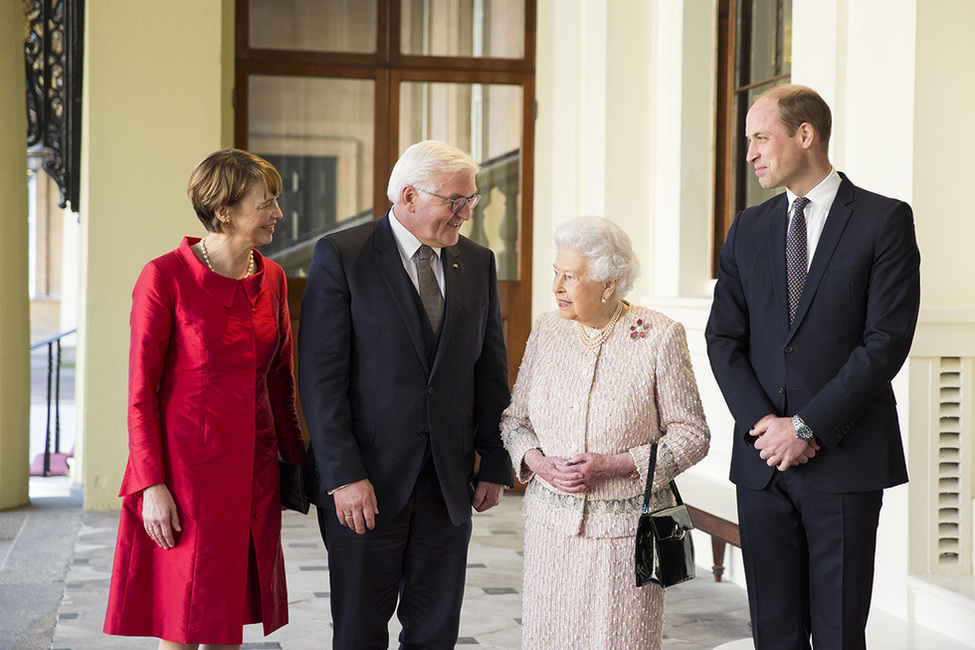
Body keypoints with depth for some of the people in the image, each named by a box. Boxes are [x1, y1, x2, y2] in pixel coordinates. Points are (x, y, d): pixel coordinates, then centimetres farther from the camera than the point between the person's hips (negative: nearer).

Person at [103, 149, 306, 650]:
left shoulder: (272, 279, 8)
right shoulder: (165, 278, -11)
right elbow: (141, 392, -10)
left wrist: (298, 462, 15)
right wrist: (152, 486, -15)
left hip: (252, 473, 6)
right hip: (187, 471, -6)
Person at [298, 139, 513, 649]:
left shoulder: (478, 263, 8)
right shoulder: (340, 256, -7)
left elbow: (490, 371, 12)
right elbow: (321, 377, -12)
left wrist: (495, 465, 7)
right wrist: (344, 475, -17)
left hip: (449, 486, 4)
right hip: (367, 483, -4)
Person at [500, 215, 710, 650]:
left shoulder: (659, 337, -8)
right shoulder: (547, 330, 4)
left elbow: (691, 433, -5)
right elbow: (515, 418, 12)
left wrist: (617, 464, -16)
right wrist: (537, 461, -9)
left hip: (626, 527, -3)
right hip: (551, 521, 3)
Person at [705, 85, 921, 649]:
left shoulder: (885, 220, -3)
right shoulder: (748, 230, 12)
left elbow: (886, 341, -10)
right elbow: (724, 338, 8)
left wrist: (807, 427, -13)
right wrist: (760, 422, -8)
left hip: (845, 460, -4)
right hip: (763, 460, 4)